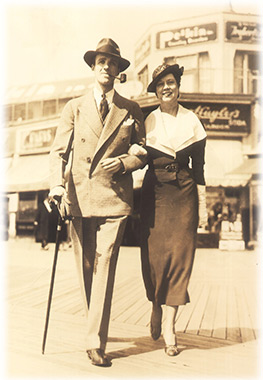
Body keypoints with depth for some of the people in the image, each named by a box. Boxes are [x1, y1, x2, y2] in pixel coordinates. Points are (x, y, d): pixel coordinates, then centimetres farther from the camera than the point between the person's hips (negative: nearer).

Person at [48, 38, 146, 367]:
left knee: (104, 266, -7)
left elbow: (143, 152, 12)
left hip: (114, 197, -1)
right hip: (79, 196, 1)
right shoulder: (74, 108, 10)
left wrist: (123, 162, -9)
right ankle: (96, 329, 28)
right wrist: (57, 185, -14)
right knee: (85, 267, 8)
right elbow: (59, 152, 3)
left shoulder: (130, 110, 10)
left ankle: (95, 343, -1)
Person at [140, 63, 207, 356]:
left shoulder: (191, 120, 7)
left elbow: (199, 166, 6)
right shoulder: (147, 122, 7)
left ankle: (169, 325, -1)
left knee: (180, 253, -6)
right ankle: (156, 308, 25)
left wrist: (202, 205, 1)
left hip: (184, 192, 0)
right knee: (154, 253, -2)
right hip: (154, 193, 0)